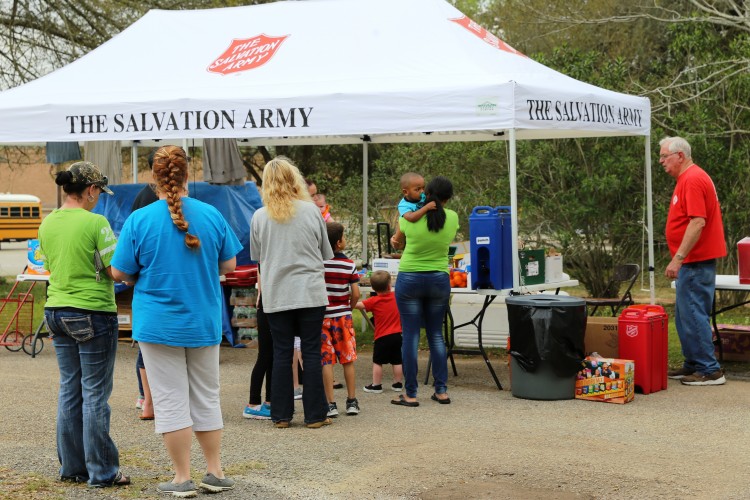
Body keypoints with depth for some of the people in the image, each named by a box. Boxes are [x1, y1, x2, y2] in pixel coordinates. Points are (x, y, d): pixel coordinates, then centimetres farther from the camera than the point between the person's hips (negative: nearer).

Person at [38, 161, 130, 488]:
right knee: (95, 393, -1)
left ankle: (71, 467, 19)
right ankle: (101, 472, 4)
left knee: (69, 390, 13)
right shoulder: (95, 223, -16)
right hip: (93, 314, -7)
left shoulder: (47, 224, 6)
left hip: (57, 311, 7)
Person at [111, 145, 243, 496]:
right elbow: (228, 265, 5)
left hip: (159, 324, -3)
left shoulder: (139, 220, -11)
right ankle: (215, 474, 19)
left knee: (171, 402, 4)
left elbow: (119, 272, -6)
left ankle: (182, 479, 7)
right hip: (204, 323, 3)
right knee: (207, 399, 14)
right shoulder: (211, 215, -3)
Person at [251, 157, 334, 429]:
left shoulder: (259, 217, -3)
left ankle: (281, 414, 10)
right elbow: (326, 253, 8)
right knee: (311, 353, 4)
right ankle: (315, 414, 7)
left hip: (276, 295, 1)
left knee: (281, 354, 7)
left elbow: (256, 256, 10)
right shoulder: (311, 211, -3)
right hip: (310, 293, -1)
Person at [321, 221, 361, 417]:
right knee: (348, 360, 10)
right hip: (342, 315, 0)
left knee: (326, 360, 1)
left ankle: (331, 404, -1)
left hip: (321, 316, 0)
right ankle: (352, 401, 14)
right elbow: (356, 294, -7)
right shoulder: (349, 265, -6)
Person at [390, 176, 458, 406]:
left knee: (411, 336, 1)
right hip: (439, 280, 3)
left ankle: (410, 394, 3)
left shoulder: (409, 217, -12)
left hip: (409, 279, -3)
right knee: (436, 335, 13)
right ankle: (441, 391, 13)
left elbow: (398, 243, 6)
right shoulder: (452, 218, -6)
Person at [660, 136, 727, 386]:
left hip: (696, 262, -11)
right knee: (686, 315, 14)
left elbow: (697, 222, -24)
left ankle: (710, 370, -5)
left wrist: (678, 258, -24)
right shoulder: (688, 178, 17)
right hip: (693, 262, 11)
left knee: (693, 315, -9)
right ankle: (693, 365, 21)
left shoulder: (693, 180, -16)